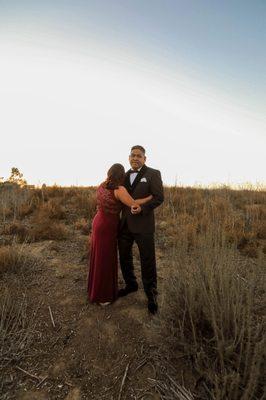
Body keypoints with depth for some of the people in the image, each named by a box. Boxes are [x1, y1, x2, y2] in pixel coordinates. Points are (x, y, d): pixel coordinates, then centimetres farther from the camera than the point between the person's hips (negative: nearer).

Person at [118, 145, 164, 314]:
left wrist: (142, 208, -21)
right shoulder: (125, 176, 14)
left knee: (148, 261, 4)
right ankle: (131, 284, 41)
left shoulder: (153, 174, -3)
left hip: (143, 224, -6)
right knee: (124, 257, 17)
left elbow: (159, 197, -10)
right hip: (125, 224, 6)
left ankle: (151, 295, 24)